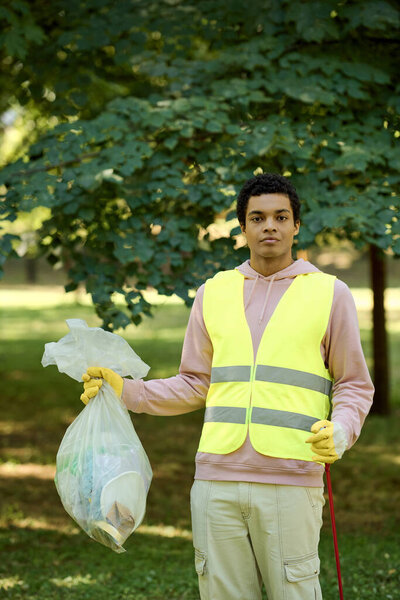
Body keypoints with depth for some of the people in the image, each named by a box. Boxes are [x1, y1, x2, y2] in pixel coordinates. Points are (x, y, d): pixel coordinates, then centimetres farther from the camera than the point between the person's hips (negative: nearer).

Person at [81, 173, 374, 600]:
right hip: (217, 480, 3)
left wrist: (340, 432, -11)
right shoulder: (213, 293, 14)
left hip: (291, 481, -2)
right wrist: (125, 390, 7)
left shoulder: (329, 293, 6)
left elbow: (354, 385, 8)